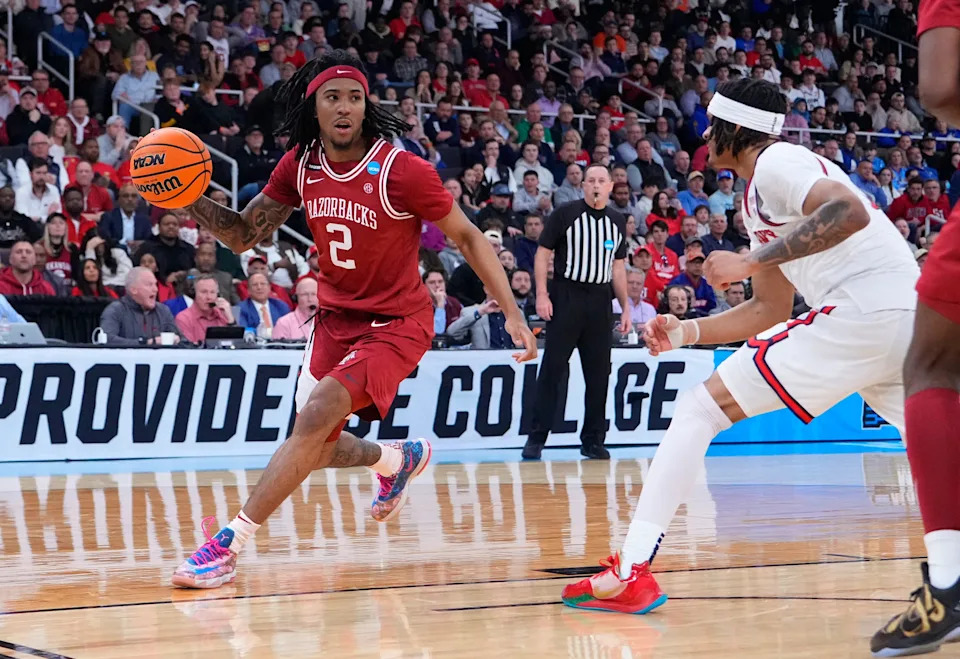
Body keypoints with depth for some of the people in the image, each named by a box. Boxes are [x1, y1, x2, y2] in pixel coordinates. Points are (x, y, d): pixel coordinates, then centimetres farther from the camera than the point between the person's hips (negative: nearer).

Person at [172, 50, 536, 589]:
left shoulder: (403, 171, -22)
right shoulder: (300, 165, -6)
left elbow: (468, 237, -11)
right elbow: (245, 235, 1)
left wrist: (513, 313, -16)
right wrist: (192, 201, -18)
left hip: (396, 322, -6)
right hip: (336, 317, 7)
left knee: (315, 419, -24)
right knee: (317, 449, 14)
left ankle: (229, 545, -21)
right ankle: (399, 459, 47)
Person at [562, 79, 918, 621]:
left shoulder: (775, 162, -3)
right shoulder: (759, 196, 26)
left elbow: (849, 212, -23)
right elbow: (771, 309, 30)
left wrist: (751, 261, -20)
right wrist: (689, 331, 21)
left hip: (860, 309, -10)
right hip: (907, 315, 10)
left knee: (700, 409, -4)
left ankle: (631, 575, -8)